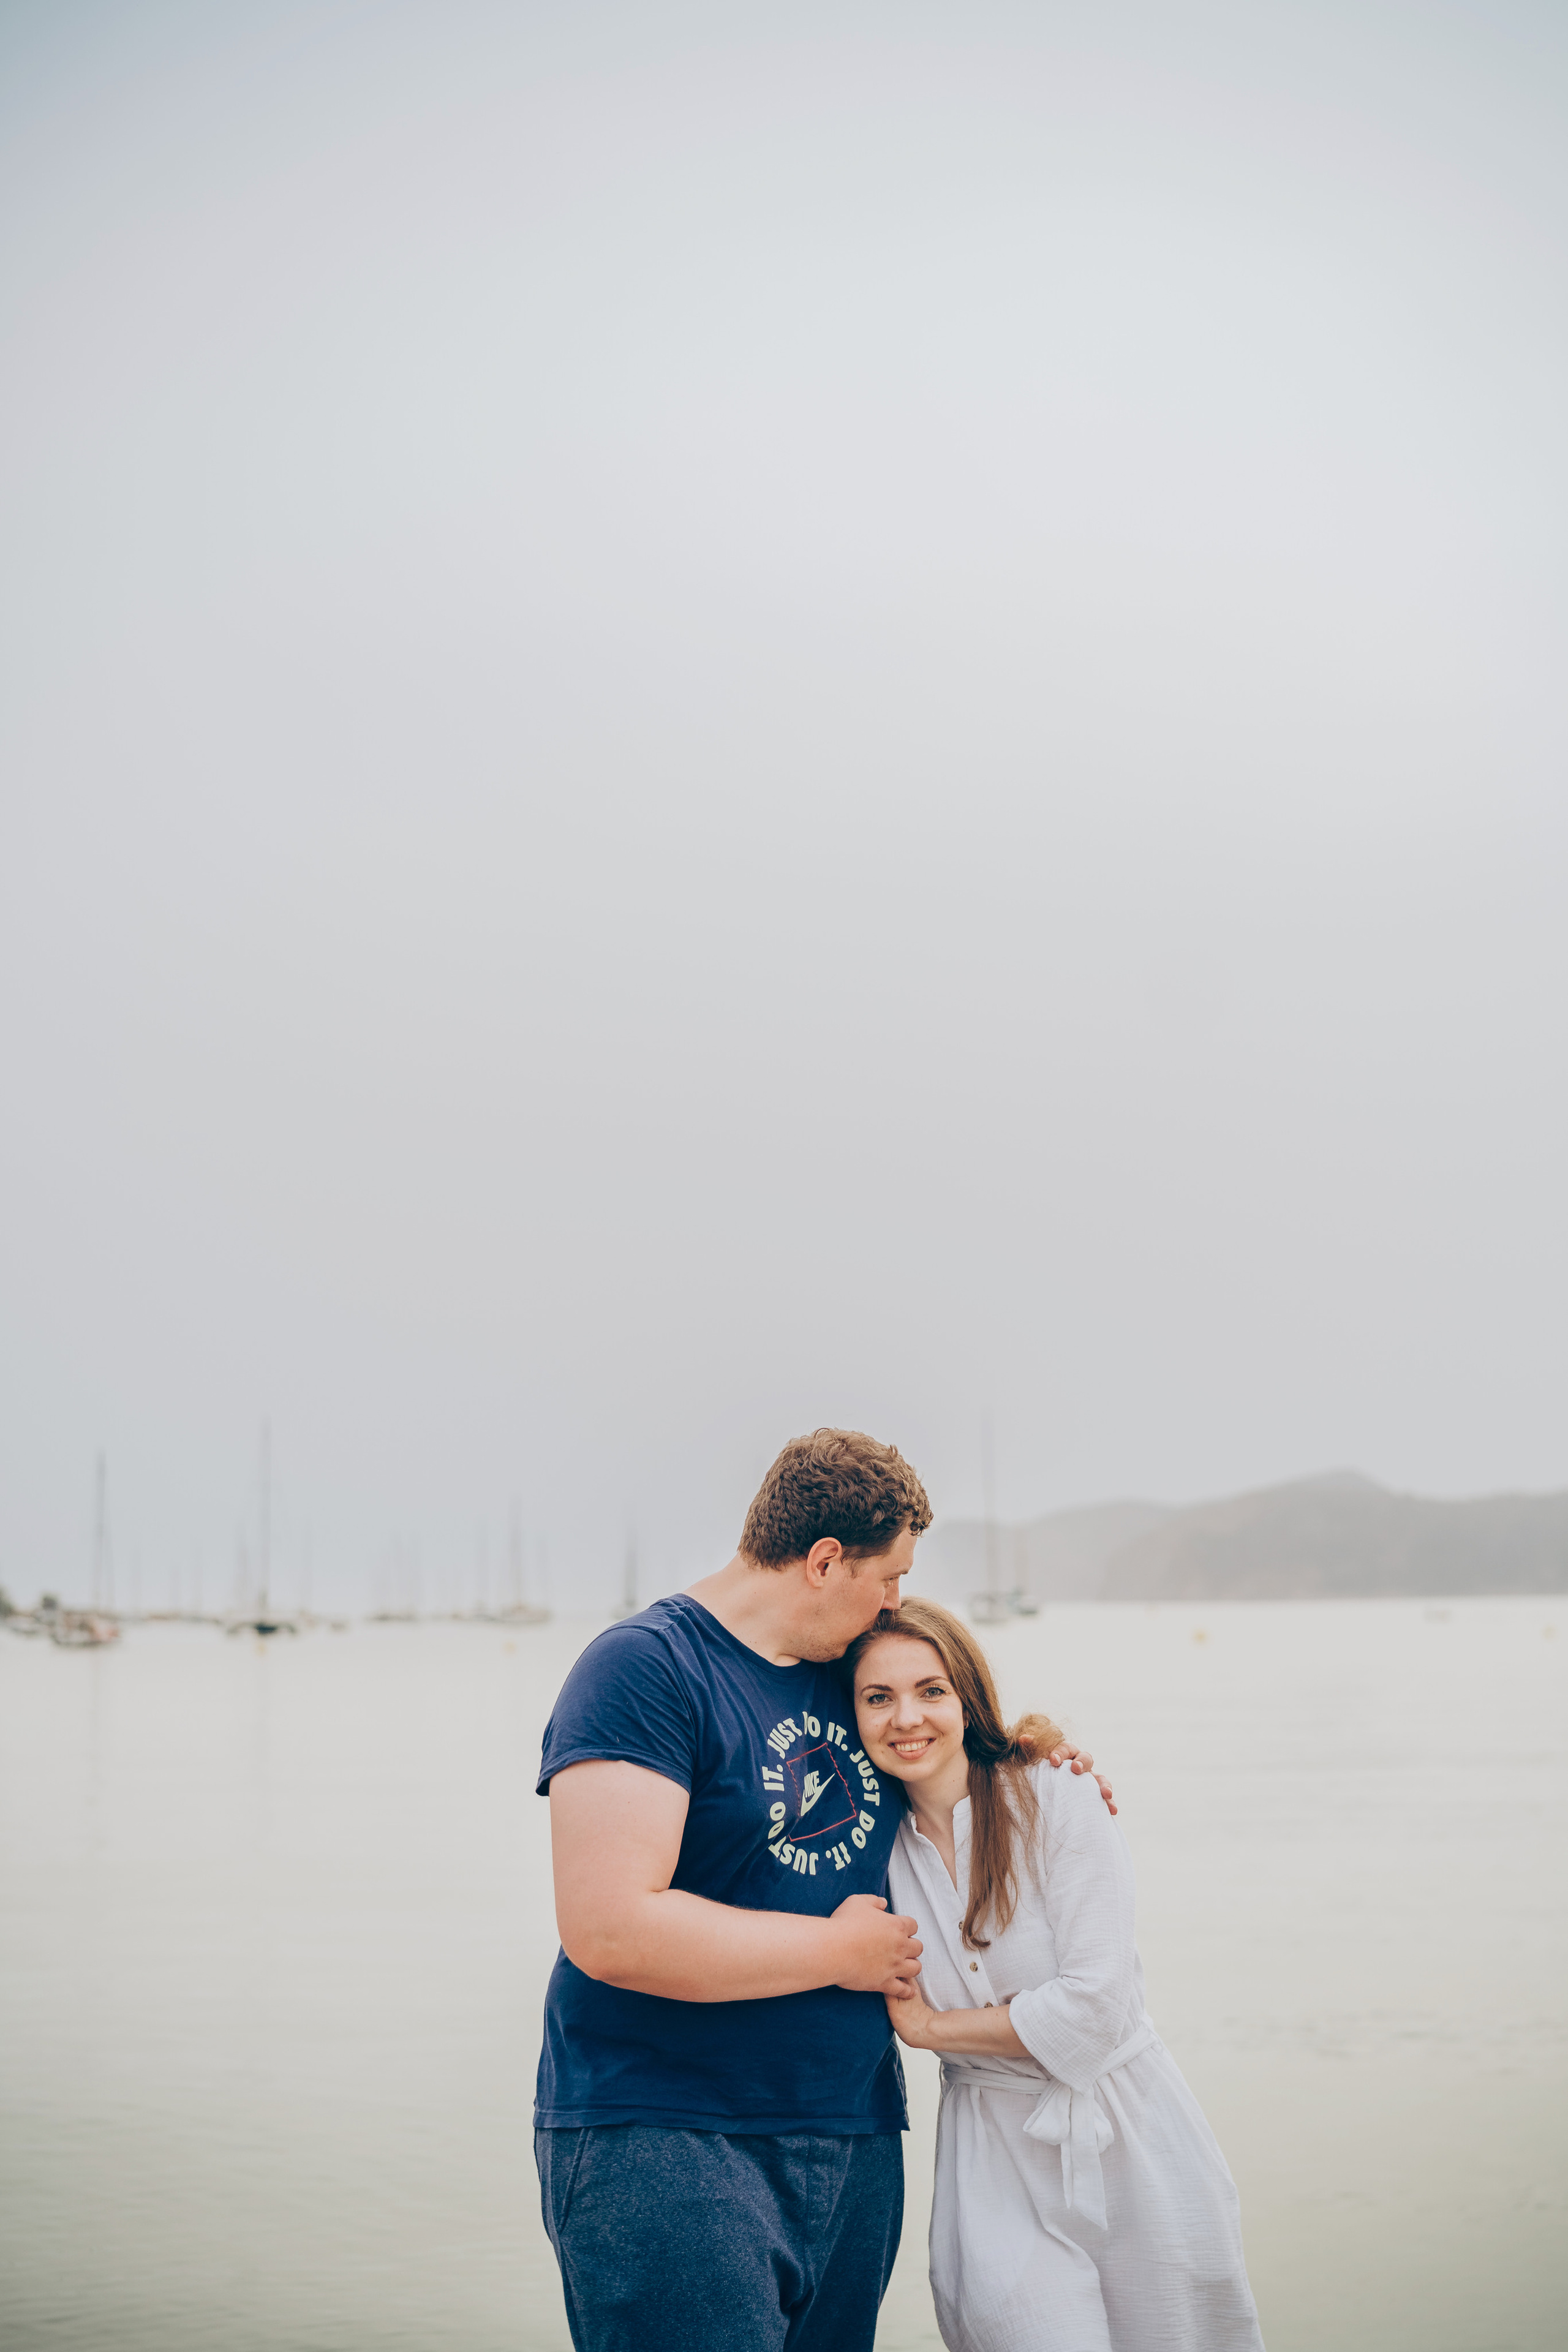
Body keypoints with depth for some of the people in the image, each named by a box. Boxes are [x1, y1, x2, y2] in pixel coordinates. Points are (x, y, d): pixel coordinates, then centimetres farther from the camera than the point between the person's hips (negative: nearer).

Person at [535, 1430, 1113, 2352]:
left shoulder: (844, 1672, 13)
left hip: (855, 2143, 8)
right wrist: (843, 1950, -13)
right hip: (662, 2146, -8)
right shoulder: (645, 1667, -13)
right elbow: (611, 1931, -23)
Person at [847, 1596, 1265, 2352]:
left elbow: (1096, 2005, -16)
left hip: (1130, 2147, -2)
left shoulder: (1057, 1807, -9)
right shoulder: (876, 1846, 2)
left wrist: (934, 2028, -9)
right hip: (995, 2166, 2)